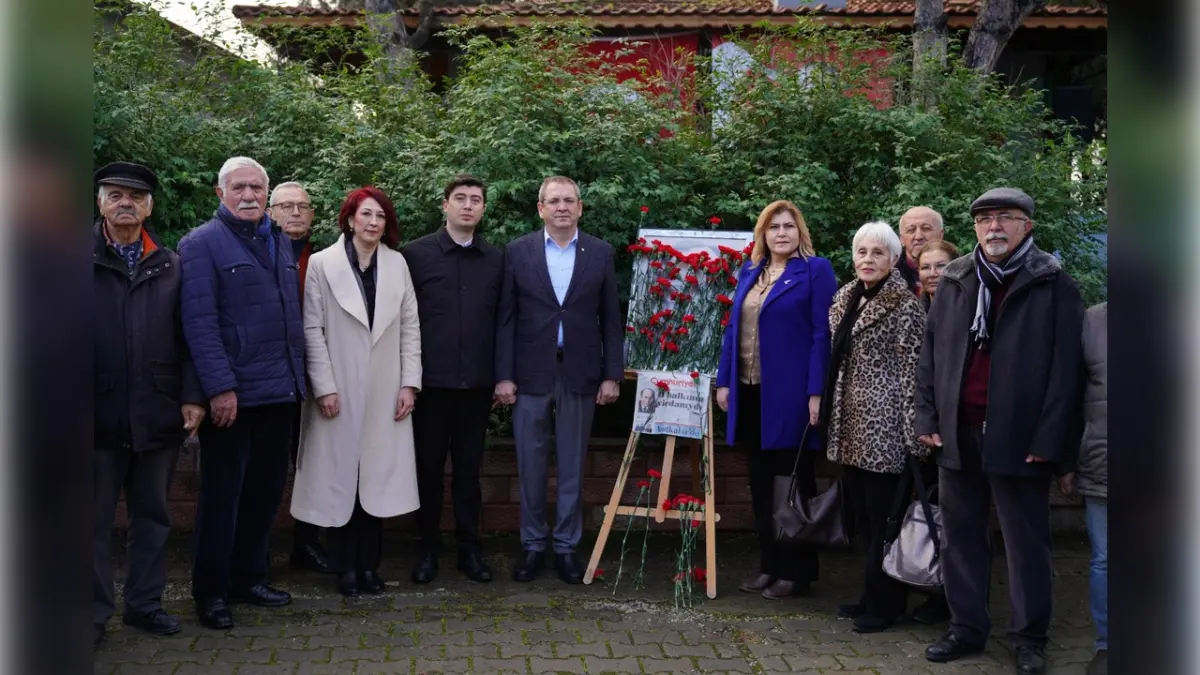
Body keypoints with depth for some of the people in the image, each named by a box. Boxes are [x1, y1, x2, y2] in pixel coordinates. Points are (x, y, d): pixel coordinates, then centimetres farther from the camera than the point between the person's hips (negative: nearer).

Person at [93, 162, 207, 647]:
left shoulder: (170, 266, 8)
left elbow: (187, 338, 6)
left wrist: (191, 396, -2)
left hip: (158, 415, 2)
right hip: (99, 415, -2)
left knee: (152, 515, 13)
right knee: (94, 520, 7)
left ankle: (144, 603, 26)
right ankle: (95, 612, 20)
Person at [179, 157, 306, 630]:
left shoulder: (280, 241, 14)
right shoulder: (201, 244, -6)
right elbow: (200, 321, -14)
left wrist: (298, 376, 11)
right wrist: (220, 387, -20)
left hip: (280, 391, 6)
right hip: (232, 394, -6)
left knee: (266, 489, 13)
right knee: (222, 493, 3)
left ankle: (249, 577, 27)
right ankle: (211, 590, 15)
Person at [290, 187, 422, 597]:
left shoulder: (398, 264, 5)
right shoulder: (322, 264, -3)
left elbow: (410, 327, 6)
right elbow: (312, 330, -4)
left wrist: (409, 383, 0)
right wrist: (324, 387, -9)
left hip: (385, 393, 2)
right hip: (340, 393, -2)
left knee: (377, 479, 4)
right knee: (341, 479, 4)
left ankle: (369, 565, 16)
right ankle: (345, 567, 16)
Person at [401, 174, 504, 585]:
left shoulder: (496, 259, 7)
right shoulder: (416, 254, -1)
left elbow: (502, 320, 8)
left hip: (477, 382, 2)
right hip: (431, 380, -2)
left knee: (469, 469, 10)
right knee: (428, 467, 8)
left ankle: (469, 549, 19)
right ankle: (428, 548, 20)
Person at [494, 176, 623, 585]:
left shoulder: (600, 253, 4)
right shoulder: (518, 251, 2)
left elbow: (611, 319, 5)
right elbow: (506, 318, 1)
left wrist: (612, 375, -1)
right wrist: (504, 376, -4)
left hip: (580, 374, 1)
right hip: (531, 374, 0)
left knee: (572, 467, 8)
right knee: (530, 467, 7)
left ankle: (566, 546, 19)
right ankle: (532, 545, 20)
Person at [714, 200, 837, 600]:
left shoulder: (816, 270, -3)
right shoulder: (749, 271, 14)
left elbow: (822, 335, -9)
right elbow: (733, 329, 15)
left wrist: (816, 391, -16)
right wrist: (724, 381, 9)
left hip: (789, 393, -6)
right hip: (750, 391, 6)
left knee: (794, 482, 4)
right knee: (760, 483, 11)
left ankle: (796, 571, 13)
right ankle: (768, 564, 23)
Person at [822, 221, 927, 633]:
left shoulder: (905, 306, -8)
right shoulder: (845, 299, 13)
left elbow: (912, 372, -12)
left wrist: (912, 434, -16)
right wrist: (830, 413, 17)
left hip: (883, 426, -7)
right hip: (849, 423, 7)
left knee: (883, 516, 0)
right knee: (864, 512, 13)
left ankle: (884, 603, 11)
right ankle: (872, 594, 23)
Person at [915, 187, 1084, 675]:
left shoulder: (1054, 286, -2)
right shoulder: (954, 282, 10)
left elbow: (1065, 369, -6)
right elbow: (930, 355, 13)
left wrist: (1050, 442, -12)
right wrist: (928, 418, 5)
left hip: (1019, 436, -4)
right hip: (958, 434, 4)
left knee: (1026, 541, 7)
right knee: (961, 536, 12)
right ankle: (966, 627, 25)